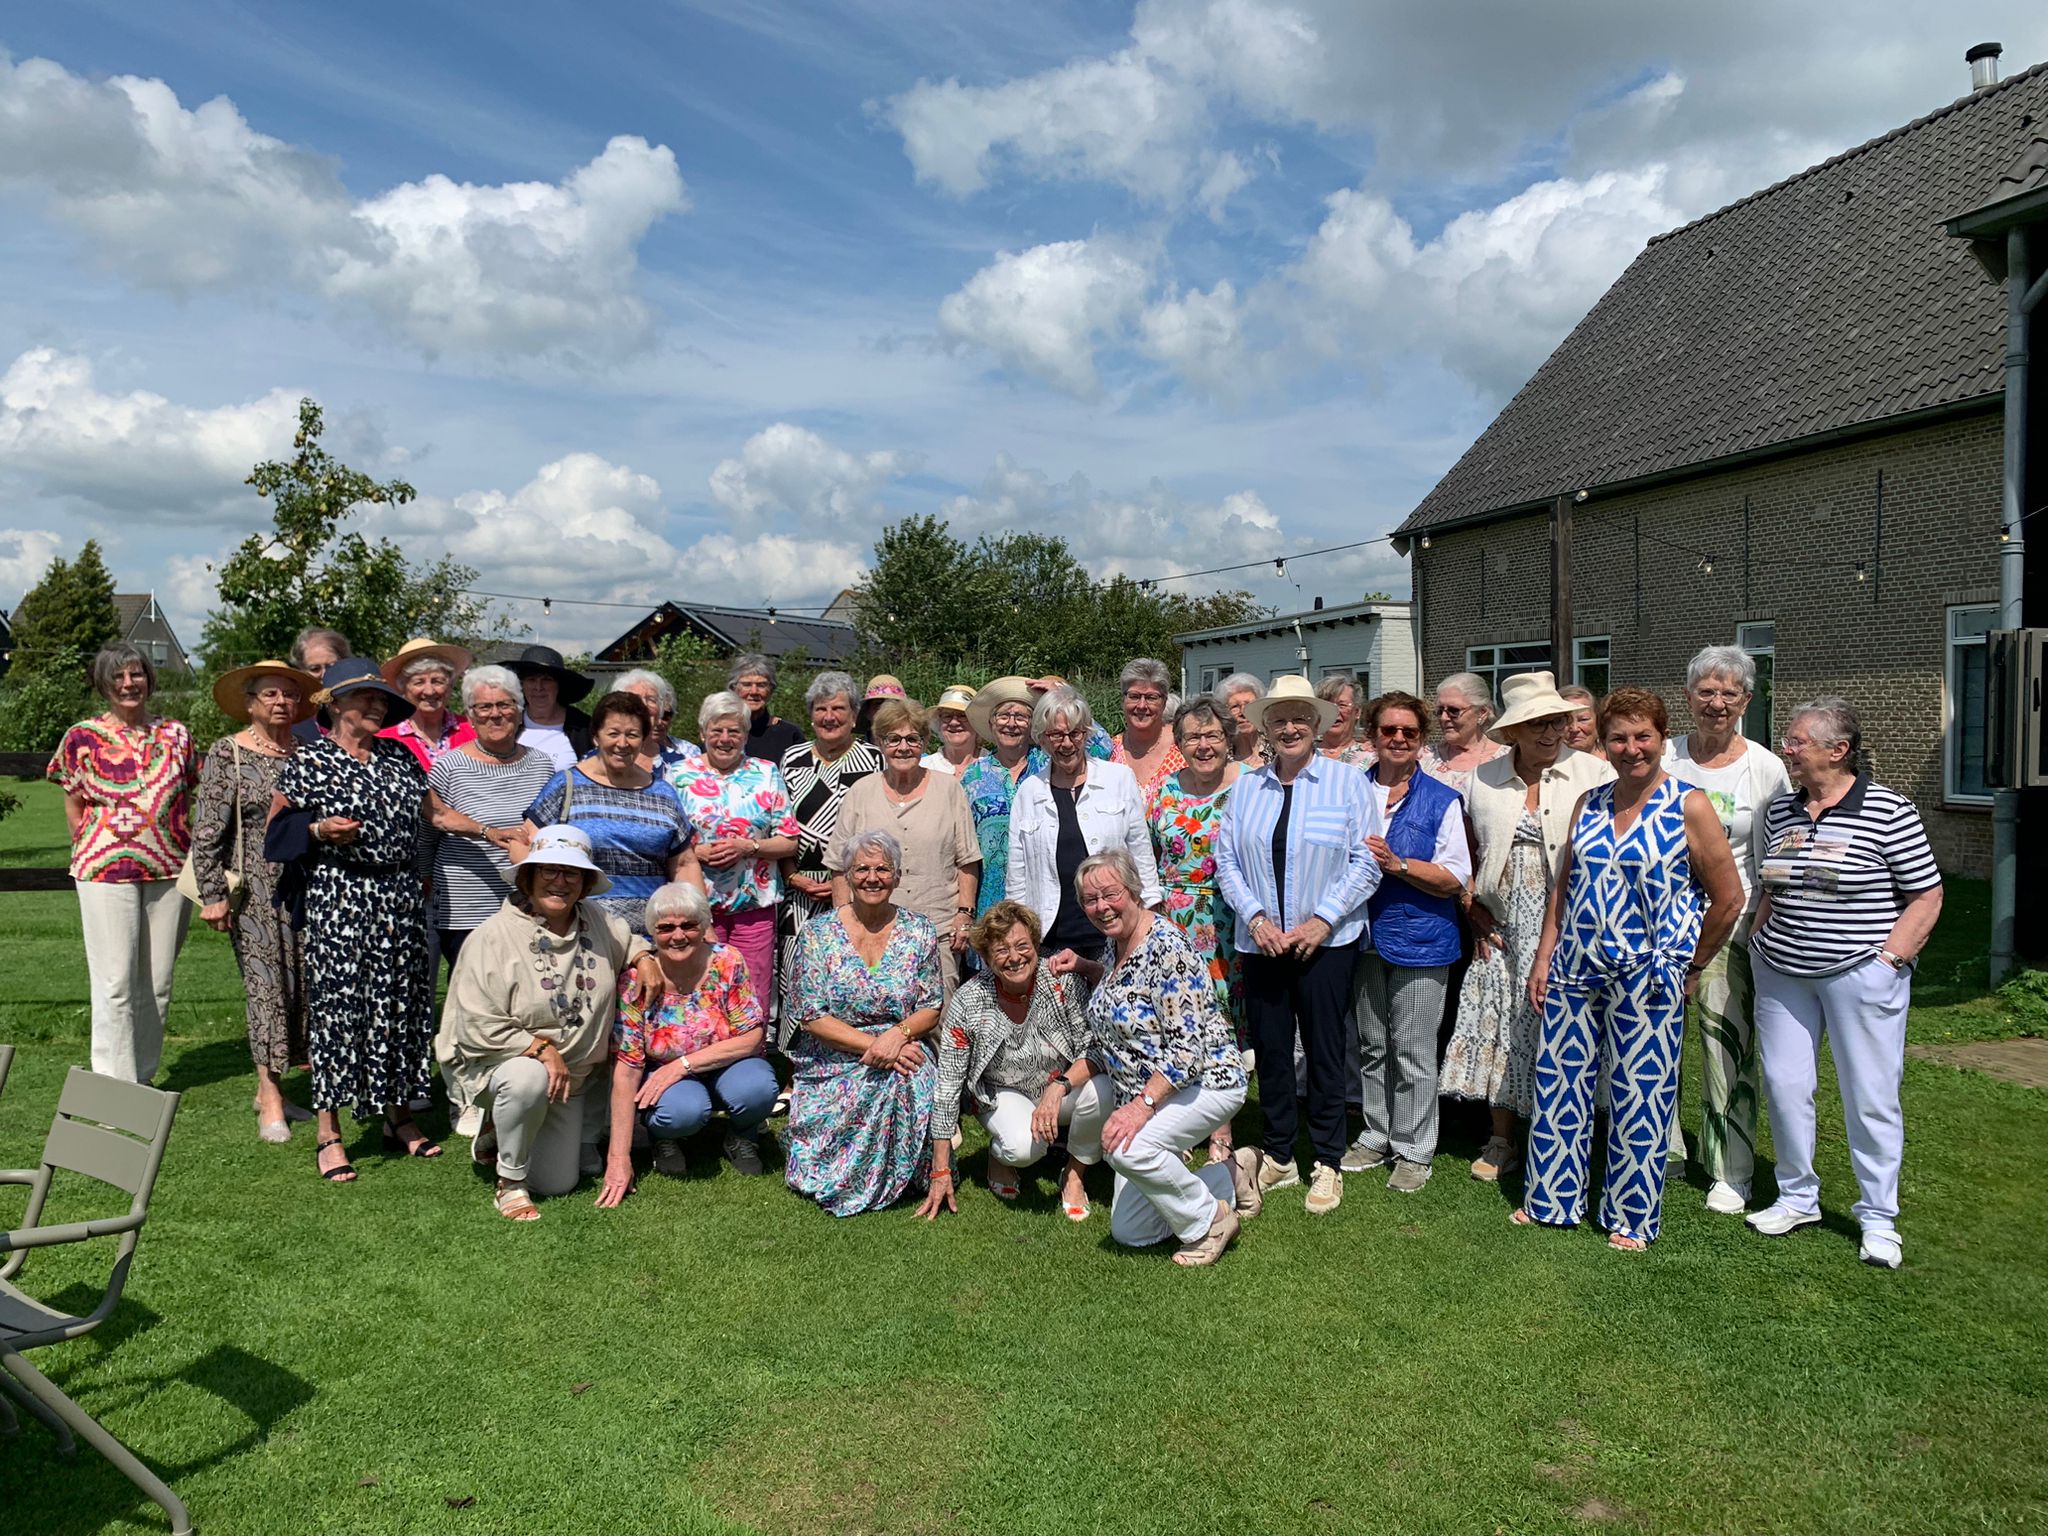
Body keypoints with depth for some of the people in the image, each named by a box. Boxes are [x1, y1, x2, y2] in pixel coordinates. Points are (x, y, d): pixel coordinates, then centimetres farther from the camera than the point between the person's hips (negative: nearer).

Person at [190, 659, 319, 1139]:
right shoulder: (227, 754, -1)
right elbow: (206, 830, -5)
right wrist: (212, 894, -9)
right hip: (253, 887, -4)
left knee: (302, 985, 6)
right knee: (267, 985, -5)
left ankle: (270, 1086, 20)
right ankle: (270, 1100, 2)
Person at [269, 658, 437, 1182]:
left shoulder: (399, 757, 13)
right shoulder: (309, 761, -2)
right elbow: (275, 829, 1)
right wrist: (319, 830, -17)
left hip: (400, 898, 5)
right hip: (337, 898, -5)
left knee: (401, 1004, 9)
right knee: (336, 1005, -4)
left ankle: (400, 1119, 22)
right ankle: (329, 1136, 4)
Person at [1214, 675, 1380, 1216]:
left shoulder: (1346, 780, -1)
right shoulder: (1246, 788, 8)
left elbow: (1365, 861, -6)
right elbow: (1227, 859, 6)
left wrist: (1322, 919, -13)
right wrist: (1254, 916, -8)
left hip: (1325, 941, -3)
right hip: (1261, 941, 3)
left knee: (1324, 1051, 3)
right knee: (1269, 1049, 9)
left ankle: (1327, 1164, 17)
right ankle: (1277, 1156, 23)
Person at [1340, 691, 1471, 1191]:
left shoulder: (1442, 801, -2)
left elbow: (1454, 879, -8)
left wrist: (1396, 864, -20)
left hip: (1419, 938, -4)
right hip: (1365, 936, 4)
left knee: (1412, 1051, 1)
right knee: (1371, 1046, 14)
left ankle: (1414, 1150, 15)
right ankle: (1377, 1137, 29)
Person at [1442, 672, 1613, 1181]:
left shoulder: (1593, 773, -2)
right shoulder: (1484, 776, 6)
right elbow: (1468, 851, 14)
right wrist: (1474, 910, 5)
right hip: (1503, 931, 3)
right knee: (1501, 1026, 7)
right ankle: (1501, 1142, 21)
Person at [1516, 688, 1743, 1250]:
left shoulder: (1688, 807, -7)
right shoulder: (1588, 804, 8)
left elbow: (1729, 897, -2)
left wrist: (1690, 966, 3)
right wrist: (1545, 957, 7)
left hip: (1647, 979, -4)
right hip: (1575, 970, 5)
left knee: (1639, 1098, 5)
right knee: (1558, 1082, 9)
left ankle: (1631, 1218, 22)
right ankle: (1551, 1200, 25)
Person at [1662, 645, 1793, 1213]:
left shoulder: (1766, 768, -1)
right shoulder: (1663, 758, 4)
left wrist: (1761, 932, -6)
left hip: (1728, 925, -2)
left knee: (1730, 1048, 1)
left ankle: (1730, 1171, 15)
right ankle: (1661, 1148, 22)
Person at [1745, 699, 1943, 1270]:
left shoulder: (1888, 810, -8)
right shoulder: (1780, 810, 8)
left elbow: (1926, 897, -5)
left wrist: (1889, 960, -11)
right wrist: (1760, 943, 8)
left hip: (1860, 974, -5)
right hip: (1782, 972, 5)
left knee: (1870, 1095, 2)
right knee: (1784, 1084, 7)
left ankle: (1878, 1219, 17)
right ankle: (1797, 1197, 24)